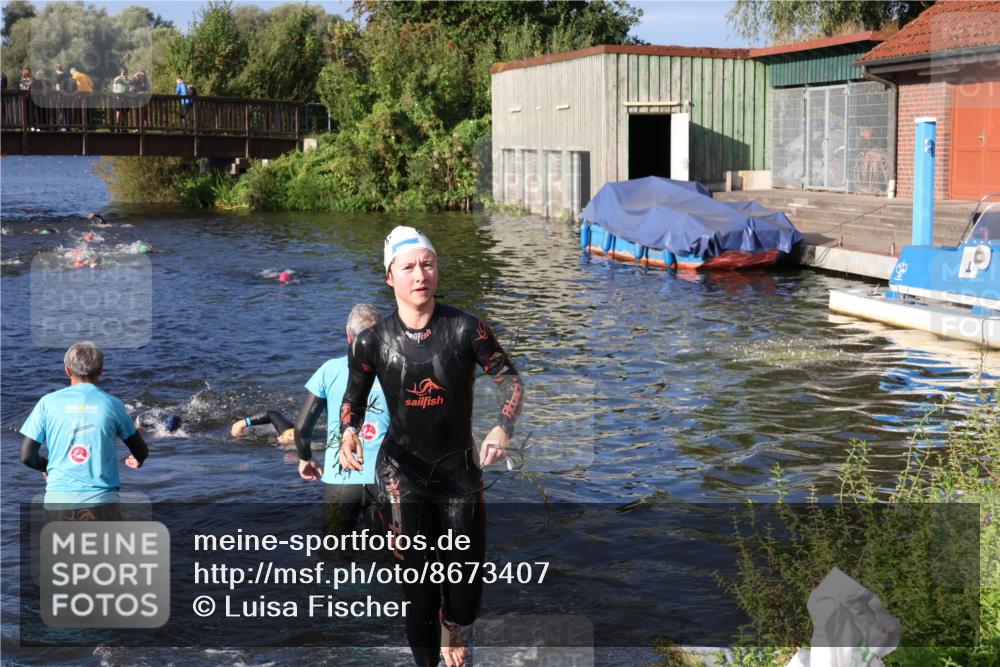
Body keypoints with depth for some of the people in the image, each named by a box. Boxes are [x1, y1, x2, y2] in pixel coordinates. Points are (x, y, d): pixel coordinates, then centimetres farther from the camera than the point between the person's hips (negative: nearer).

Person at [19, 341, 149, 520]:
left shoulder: (48, 402, 2)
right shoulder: (112, 404, 2)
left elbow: (27, 456, 1)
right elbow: (141, 453, 13)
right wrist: (136, 460, 37)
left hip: (58, 499, 1)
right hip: (101, 499, -1)